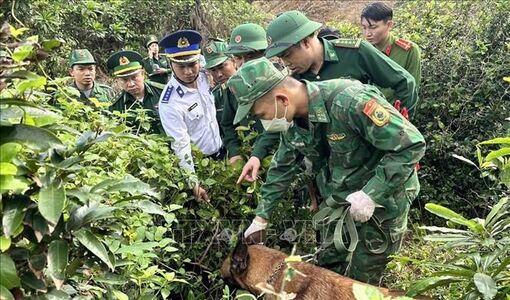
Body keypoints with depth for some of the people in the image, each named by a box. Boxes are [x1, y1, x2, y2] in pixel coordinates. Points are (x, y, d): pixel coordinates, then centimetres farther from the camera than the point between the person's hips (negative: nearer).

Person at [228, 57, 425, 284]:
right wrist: (261, 218, 9)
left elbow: (412, 144, -29)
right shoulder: (292, 120, -6)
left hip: (381, 201, -7)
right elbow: (282, 168, 10)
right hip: (338, 203, 7)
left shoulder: (348, 101, -32)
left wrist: (371, 195, -30)